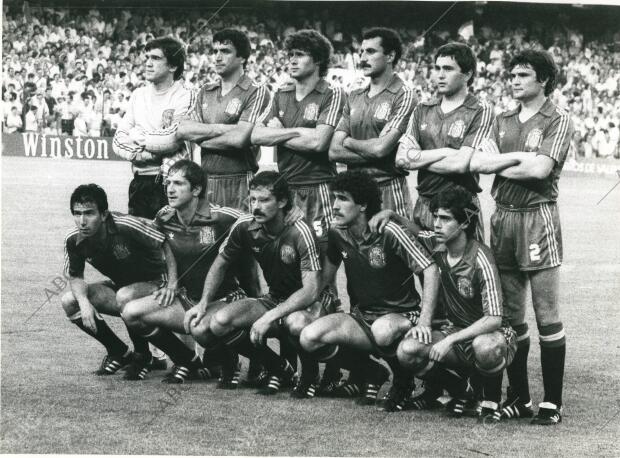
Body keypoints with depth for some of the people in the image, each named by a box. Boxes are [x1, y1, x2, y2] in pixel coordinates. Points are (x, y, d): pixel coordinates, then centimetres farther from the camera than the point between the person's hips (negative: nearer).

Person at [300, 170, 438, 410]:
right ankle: (372, 374, 3)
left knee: (382, 331, -42)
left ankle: (403, 382, -7)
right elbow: (325, 276, 19)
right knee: (310, 337, -22)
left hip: (400, 315, -5)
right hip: (361, 316, 5)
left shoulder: (389, 233, -16)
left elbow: (430, 270, -18)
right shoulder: (338, 234, 1)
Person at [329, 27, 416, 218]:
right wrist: (370, 152, -8)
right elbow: (334, 152, 6)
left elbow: (380, 148, -16)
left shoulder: (403, 97, -5)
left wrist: (349, 142, 2)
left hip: (388, 189, -5)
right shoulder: (354, 98, 14)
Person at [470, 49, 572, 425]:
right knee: (511, 316, 8)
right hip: (503, 215, 6)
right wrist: (518, 157, -11)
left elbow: (540, 170, -14)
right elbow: (476, 162, 1)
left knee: (548, 318, -5)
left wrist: (497, 164, -3)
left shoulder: (558, 121, 0)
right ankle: (519, 397, 16)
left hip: (538, 217, -5)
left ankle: (553, 402, -1)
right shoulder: (503, 122, 16)